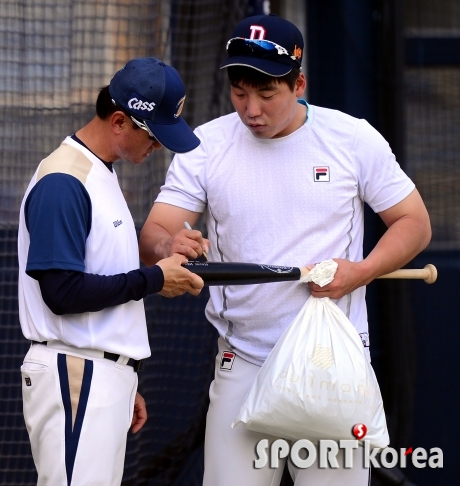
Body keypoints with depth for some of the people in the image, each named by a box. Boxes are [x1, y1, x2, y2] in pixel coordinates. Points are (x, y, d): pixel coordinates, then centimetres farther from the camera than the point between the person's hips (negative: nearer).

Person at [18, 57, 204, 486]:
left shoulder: (101, 175, 17)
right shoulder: (63, 183, -14)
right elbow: (62, 292, -20)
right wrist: (154, 280, -11)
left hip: (104, 376, 10)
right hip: (74, 375, -10)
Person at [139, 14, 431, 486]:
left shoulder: (354, 138, -2)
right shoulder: (206, 146, 0)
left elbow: (414, 223, 4)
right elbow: (152, 235, -6)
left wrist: (362, 271, -15)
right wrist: (168, 245, -31)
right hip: (242, 366, 1)